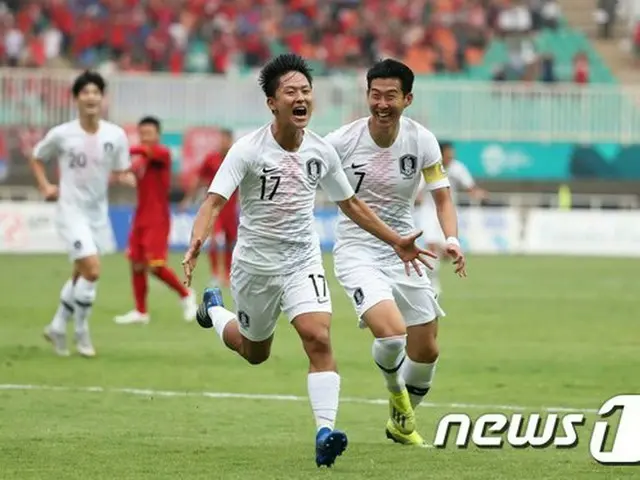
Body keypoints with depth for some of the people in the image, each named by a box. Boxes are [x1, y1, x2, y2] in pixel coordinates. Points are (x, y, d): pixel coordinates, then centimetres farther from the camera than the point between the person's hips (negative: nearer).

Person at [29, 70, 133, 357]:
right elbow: (36, 159, 7)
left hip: (98, 212, 4)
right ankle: (81, 331, 1)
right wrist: (45, 187, -6)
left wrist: (125, 178, -19)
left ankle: (58, 327, 34)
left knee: (81, 274, 15)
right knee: (92, 271, -17)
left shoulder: (116, 135, -4)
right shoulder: (61, 135, -10)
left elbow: (120, 173, 4)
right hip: (72, 211, -4)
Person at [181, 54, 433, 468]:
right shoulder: (248, 150, -18)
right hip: (255, 263, -2)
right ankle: (213, 310, 50)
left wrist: (396, 241, 9)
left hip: (303, 261, 2)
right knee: (255, 353, 18)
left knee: (319, 338, -21)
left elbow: (350, 204, 11)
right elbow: (215, 200, -26)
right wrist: (197, 242, -46)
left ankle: (325, 431, -22)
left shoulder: (322, 151, -4)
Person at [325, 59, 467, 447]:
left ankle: (402, 422, 37)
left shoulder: (422, 141, -8)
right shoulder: (343, 141, -15)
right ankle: (395, 388, 10)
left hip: (403, 251, 4)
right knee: (391, 333, -26)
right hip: (357, 251, -4)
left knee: (426, 351, 9)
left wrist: (452, 239, -20)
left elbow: (442, 198, -2)